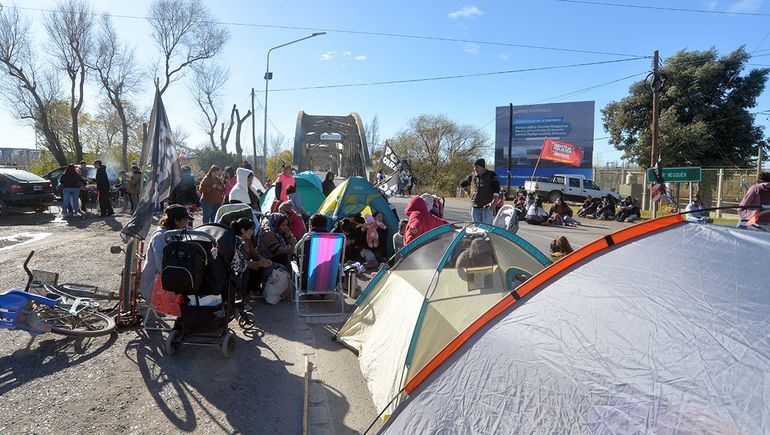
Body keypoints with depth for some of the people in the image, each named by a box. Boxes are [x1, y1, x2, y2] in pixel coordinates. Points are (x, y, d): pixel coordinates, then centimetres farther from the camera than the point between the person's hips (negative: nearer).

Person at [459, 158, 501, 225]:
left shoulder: (491, 175, 0)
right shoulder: (472, 176, 9)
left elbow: (496, 188, -8)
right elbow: (462, 184, 25)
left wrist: (493, 202, -20)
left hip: (487, 207, -3)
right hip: (475, 208, 4)